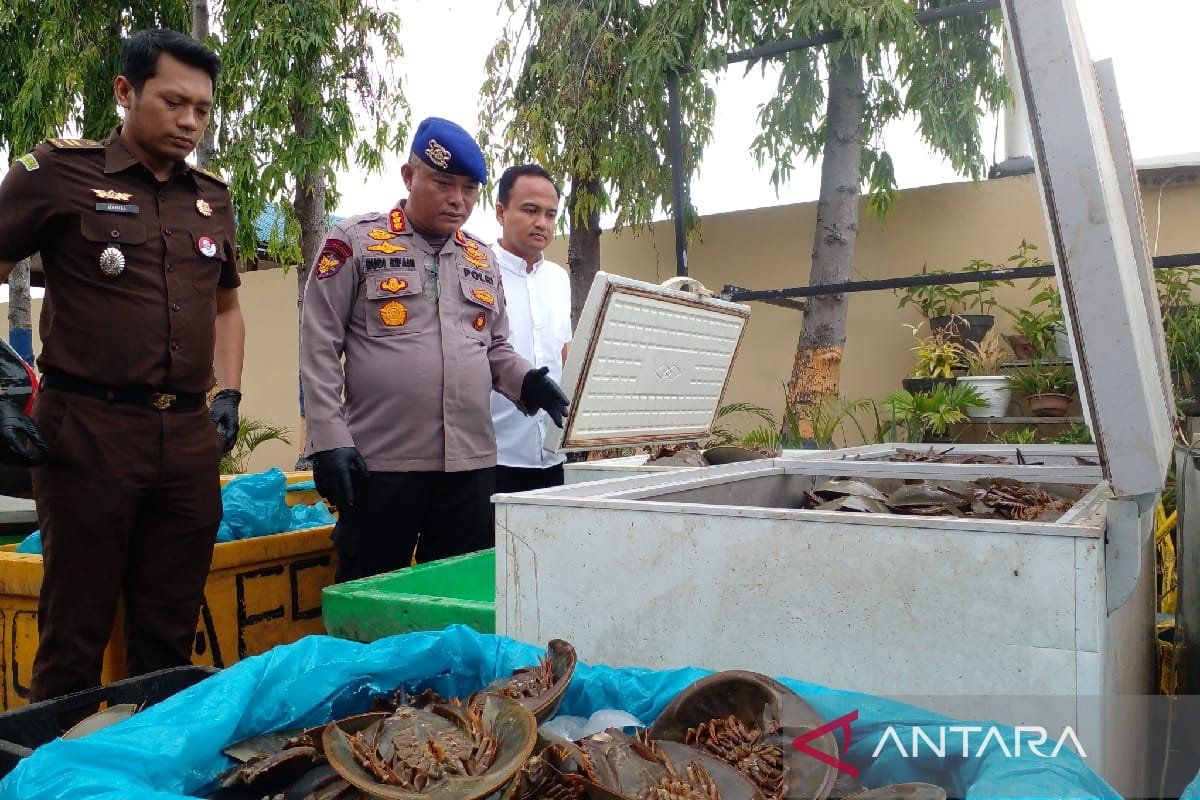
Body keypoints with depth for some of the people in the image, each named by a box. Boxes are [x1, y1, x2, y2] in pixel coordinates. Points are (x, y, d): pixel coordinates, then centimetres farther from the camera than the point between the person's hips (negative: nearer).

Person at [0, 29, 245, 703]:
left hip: (189, 438, 4)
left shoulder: (213, 198, 14)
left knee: (170, 637, 12)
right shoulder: (61, 172, 0)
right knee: (75, 636, 5)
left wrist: (229, 395, 12)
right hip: (88, 431, -4)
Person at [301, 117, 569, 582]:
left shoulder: (483, 260, 16)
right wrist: (329, 440, -10)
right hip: (381, 461, -4)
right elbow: (320, 348, -2)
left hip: (471, 461, 5)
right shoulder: (355, 242, 1)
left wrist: (525, 382, 0)